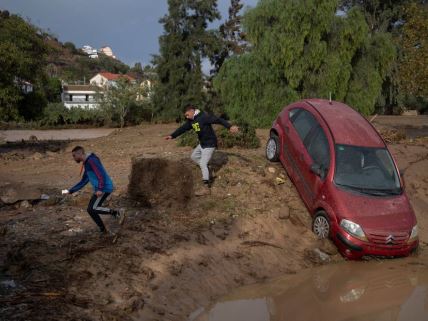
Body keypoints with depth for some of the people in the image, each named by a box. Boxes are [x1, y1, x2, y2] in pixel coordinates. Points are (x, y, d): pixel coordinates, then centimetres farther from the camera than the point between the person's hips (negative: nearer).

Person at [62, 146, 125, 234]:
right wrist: (70, 191, 23)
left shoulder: (91, 160, -11)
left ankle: (117, 213, -15)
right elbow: (83, 182, 26)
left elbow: (101, 175, -21)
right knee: (91, 210, 10)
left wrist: (100, 189, -29)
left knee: (93, 209, -17)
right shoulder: (86, 164, 20)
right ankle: (102, 230, 17)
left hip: (104, 188, -10)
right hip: (99, 189, 10)